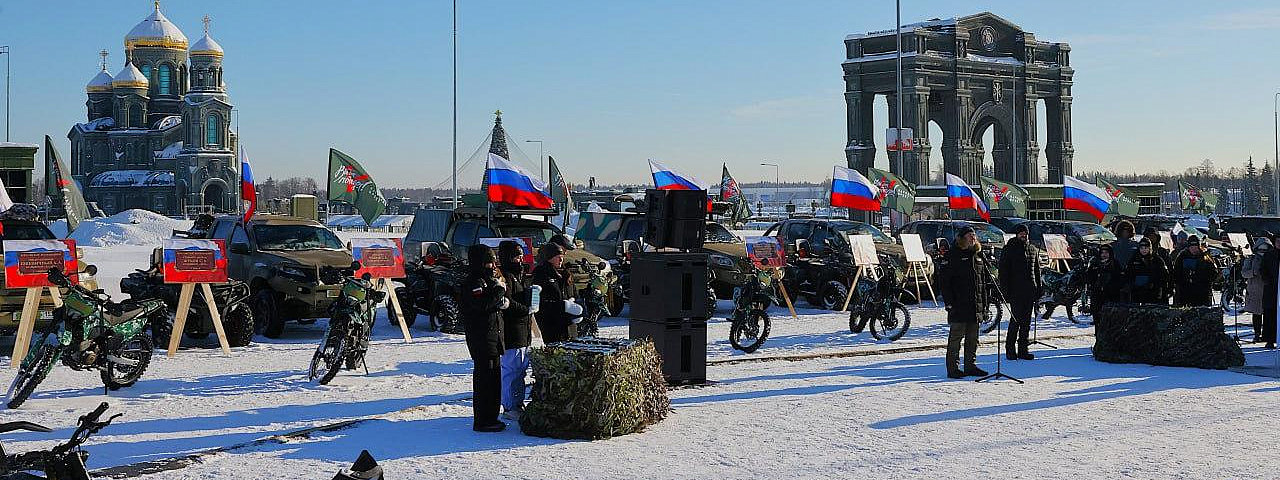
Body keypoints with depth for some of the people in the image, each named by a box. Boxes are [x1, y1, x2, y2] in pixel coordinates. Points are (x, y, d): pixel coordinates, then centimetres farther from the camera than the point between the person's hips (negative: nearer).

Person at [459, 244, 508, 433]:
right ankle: (482, 421, -4)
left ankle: (491, 417, 21)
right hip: (481, 337, -10)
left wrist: (503, 302, 3)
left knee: (494, 377, 13)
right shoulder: (473, 282, -12)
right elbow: (482, 304, -26)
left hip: (493, 334, 10)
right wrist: (499, 289, -16)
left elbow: (498, 303, 25)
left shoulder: (488, 280, 19)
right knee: (484, 377, -8)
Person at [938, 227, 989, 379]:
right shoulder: (954, 255, -5)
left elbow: (983, 282, 20)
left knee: (973, 338, 11)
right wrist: (949, 302, -14)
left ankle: (970, 366, 20)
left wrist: (984, 304, 15)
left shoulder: (978, 256, 15)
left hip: (975, 306, 7)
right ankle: (953, 368, 1)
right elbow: (945, 281, -8)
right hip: (959, 305, -7)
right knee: (956, 336, -4)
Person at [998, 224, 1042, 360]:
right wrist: (1005, 289, -10)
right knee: (1016, 319, -9)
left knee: (1026, 321, 7)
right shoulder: (1009, 249, -1)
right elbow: (1003, 271, -3)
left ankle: (1023, 349, 12)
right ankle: (1010, 348, -2)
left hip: (1030, 291, 5)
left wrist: (1039, 288, 14)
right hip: (1015, 291, -5)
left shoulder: (1033, 250, 14)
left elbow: (1037, 271, 20)